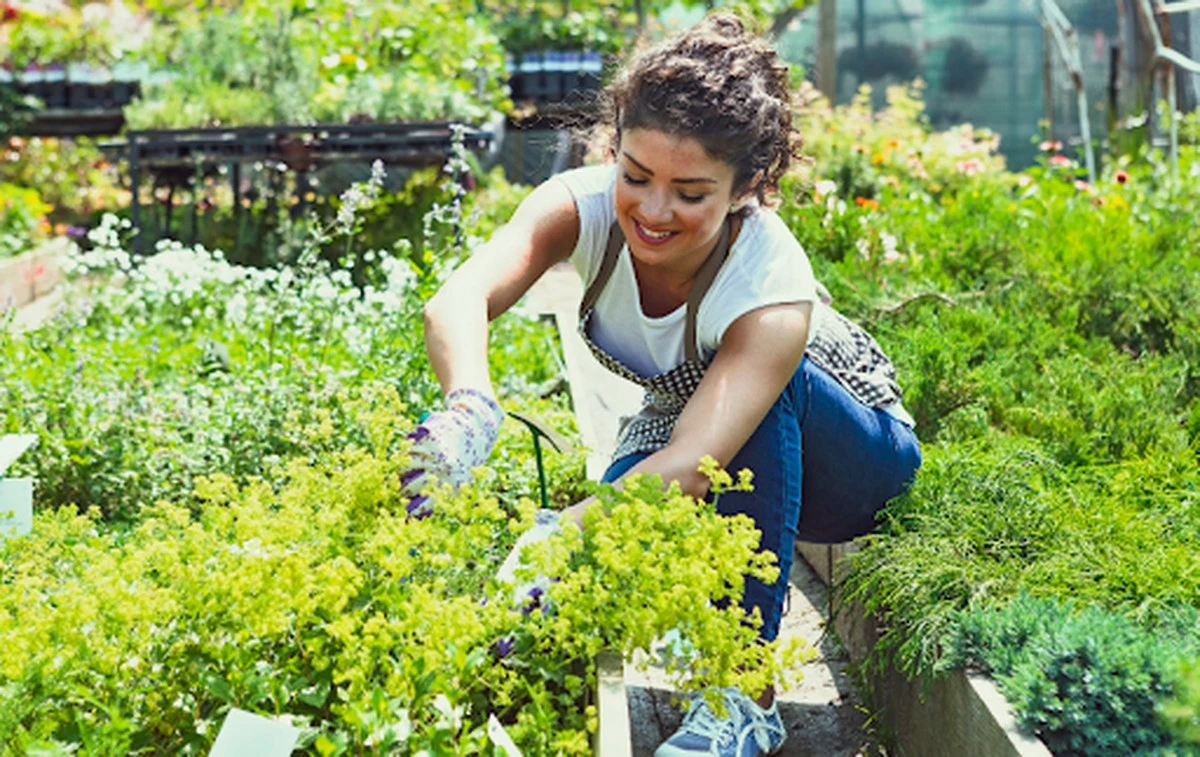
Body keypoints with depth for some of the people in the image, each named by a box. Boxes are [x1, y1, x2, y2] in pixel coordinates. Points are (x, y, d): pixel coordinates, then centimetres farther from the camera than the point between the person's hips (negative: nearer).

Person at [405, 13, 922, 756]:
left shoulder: (773, 285, -37)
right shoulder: (585, 205, -27)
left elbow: (693, 465, -49)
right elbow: (459, 301, -45)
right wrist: (470, 410, -67)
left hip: (846, 451, -2)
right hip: (680, 425, 3)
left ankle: (747, 694, -27)